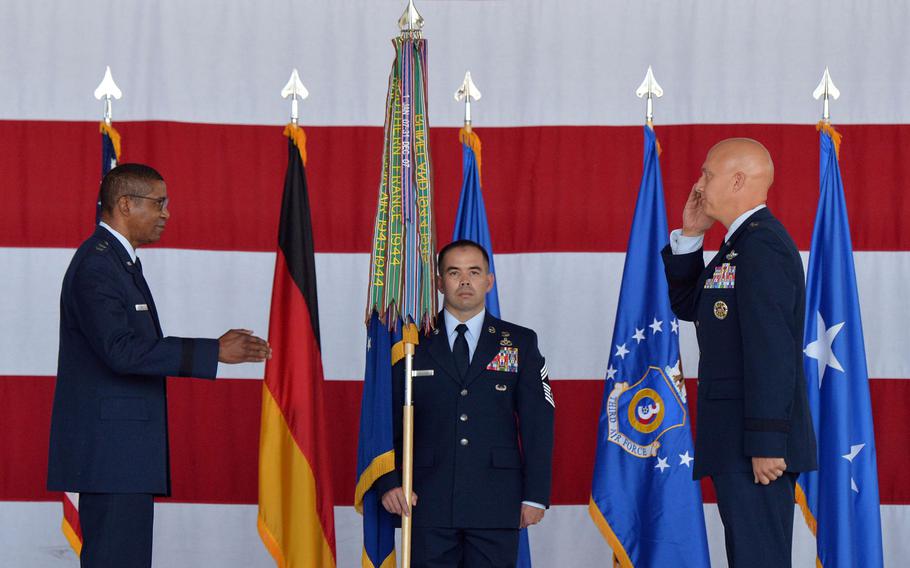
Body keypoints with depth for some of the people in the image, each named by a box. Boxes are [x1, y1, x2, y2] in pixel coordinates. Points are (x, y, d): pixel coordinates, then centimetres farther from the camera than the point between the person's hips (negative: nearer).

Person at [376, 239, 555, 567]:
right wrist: (389, 482, -5)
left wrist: (535, 495, -1)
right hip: (428, 502, 0)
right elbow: (388, 419, 7)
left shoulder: (521, 343, 10)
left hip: (496, 503, 0)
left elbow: (538, 422, 6)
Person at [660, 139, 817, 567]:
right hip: (736, 440, 11)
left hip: (756, 442, -11)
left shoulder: (761, 244, -16)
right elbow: (687, 306, 23)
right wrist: (689, 237, 11)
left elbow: (773, 350, -23)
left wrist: (766, 444, -25)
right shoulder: (742, 243, 16)